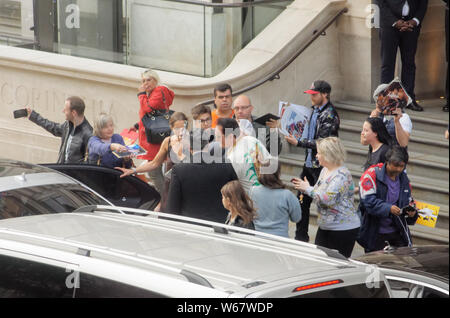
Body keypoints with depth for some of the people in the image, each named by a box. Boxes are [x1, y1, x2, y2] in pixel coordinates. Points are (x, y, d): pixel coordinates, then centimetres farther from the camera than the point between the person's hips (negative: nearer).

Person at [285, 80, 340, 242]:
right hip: (309, 162, 9)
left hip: (321, 165, -9)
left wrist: (298, 142, -19)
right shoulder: (315, 110, 12)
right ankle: (301, 236, 23)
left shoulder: (329, 115, -16)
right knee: (302, 199, 12)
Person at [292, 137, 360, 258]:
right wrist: (303, 187, 7)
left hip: (343, 229, -9)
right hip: (325, 227, 9)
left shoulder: (342, 175, -20)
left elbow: (328, 199, -29)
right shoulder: (325, 170, 10)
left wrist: (308, 189, -18)